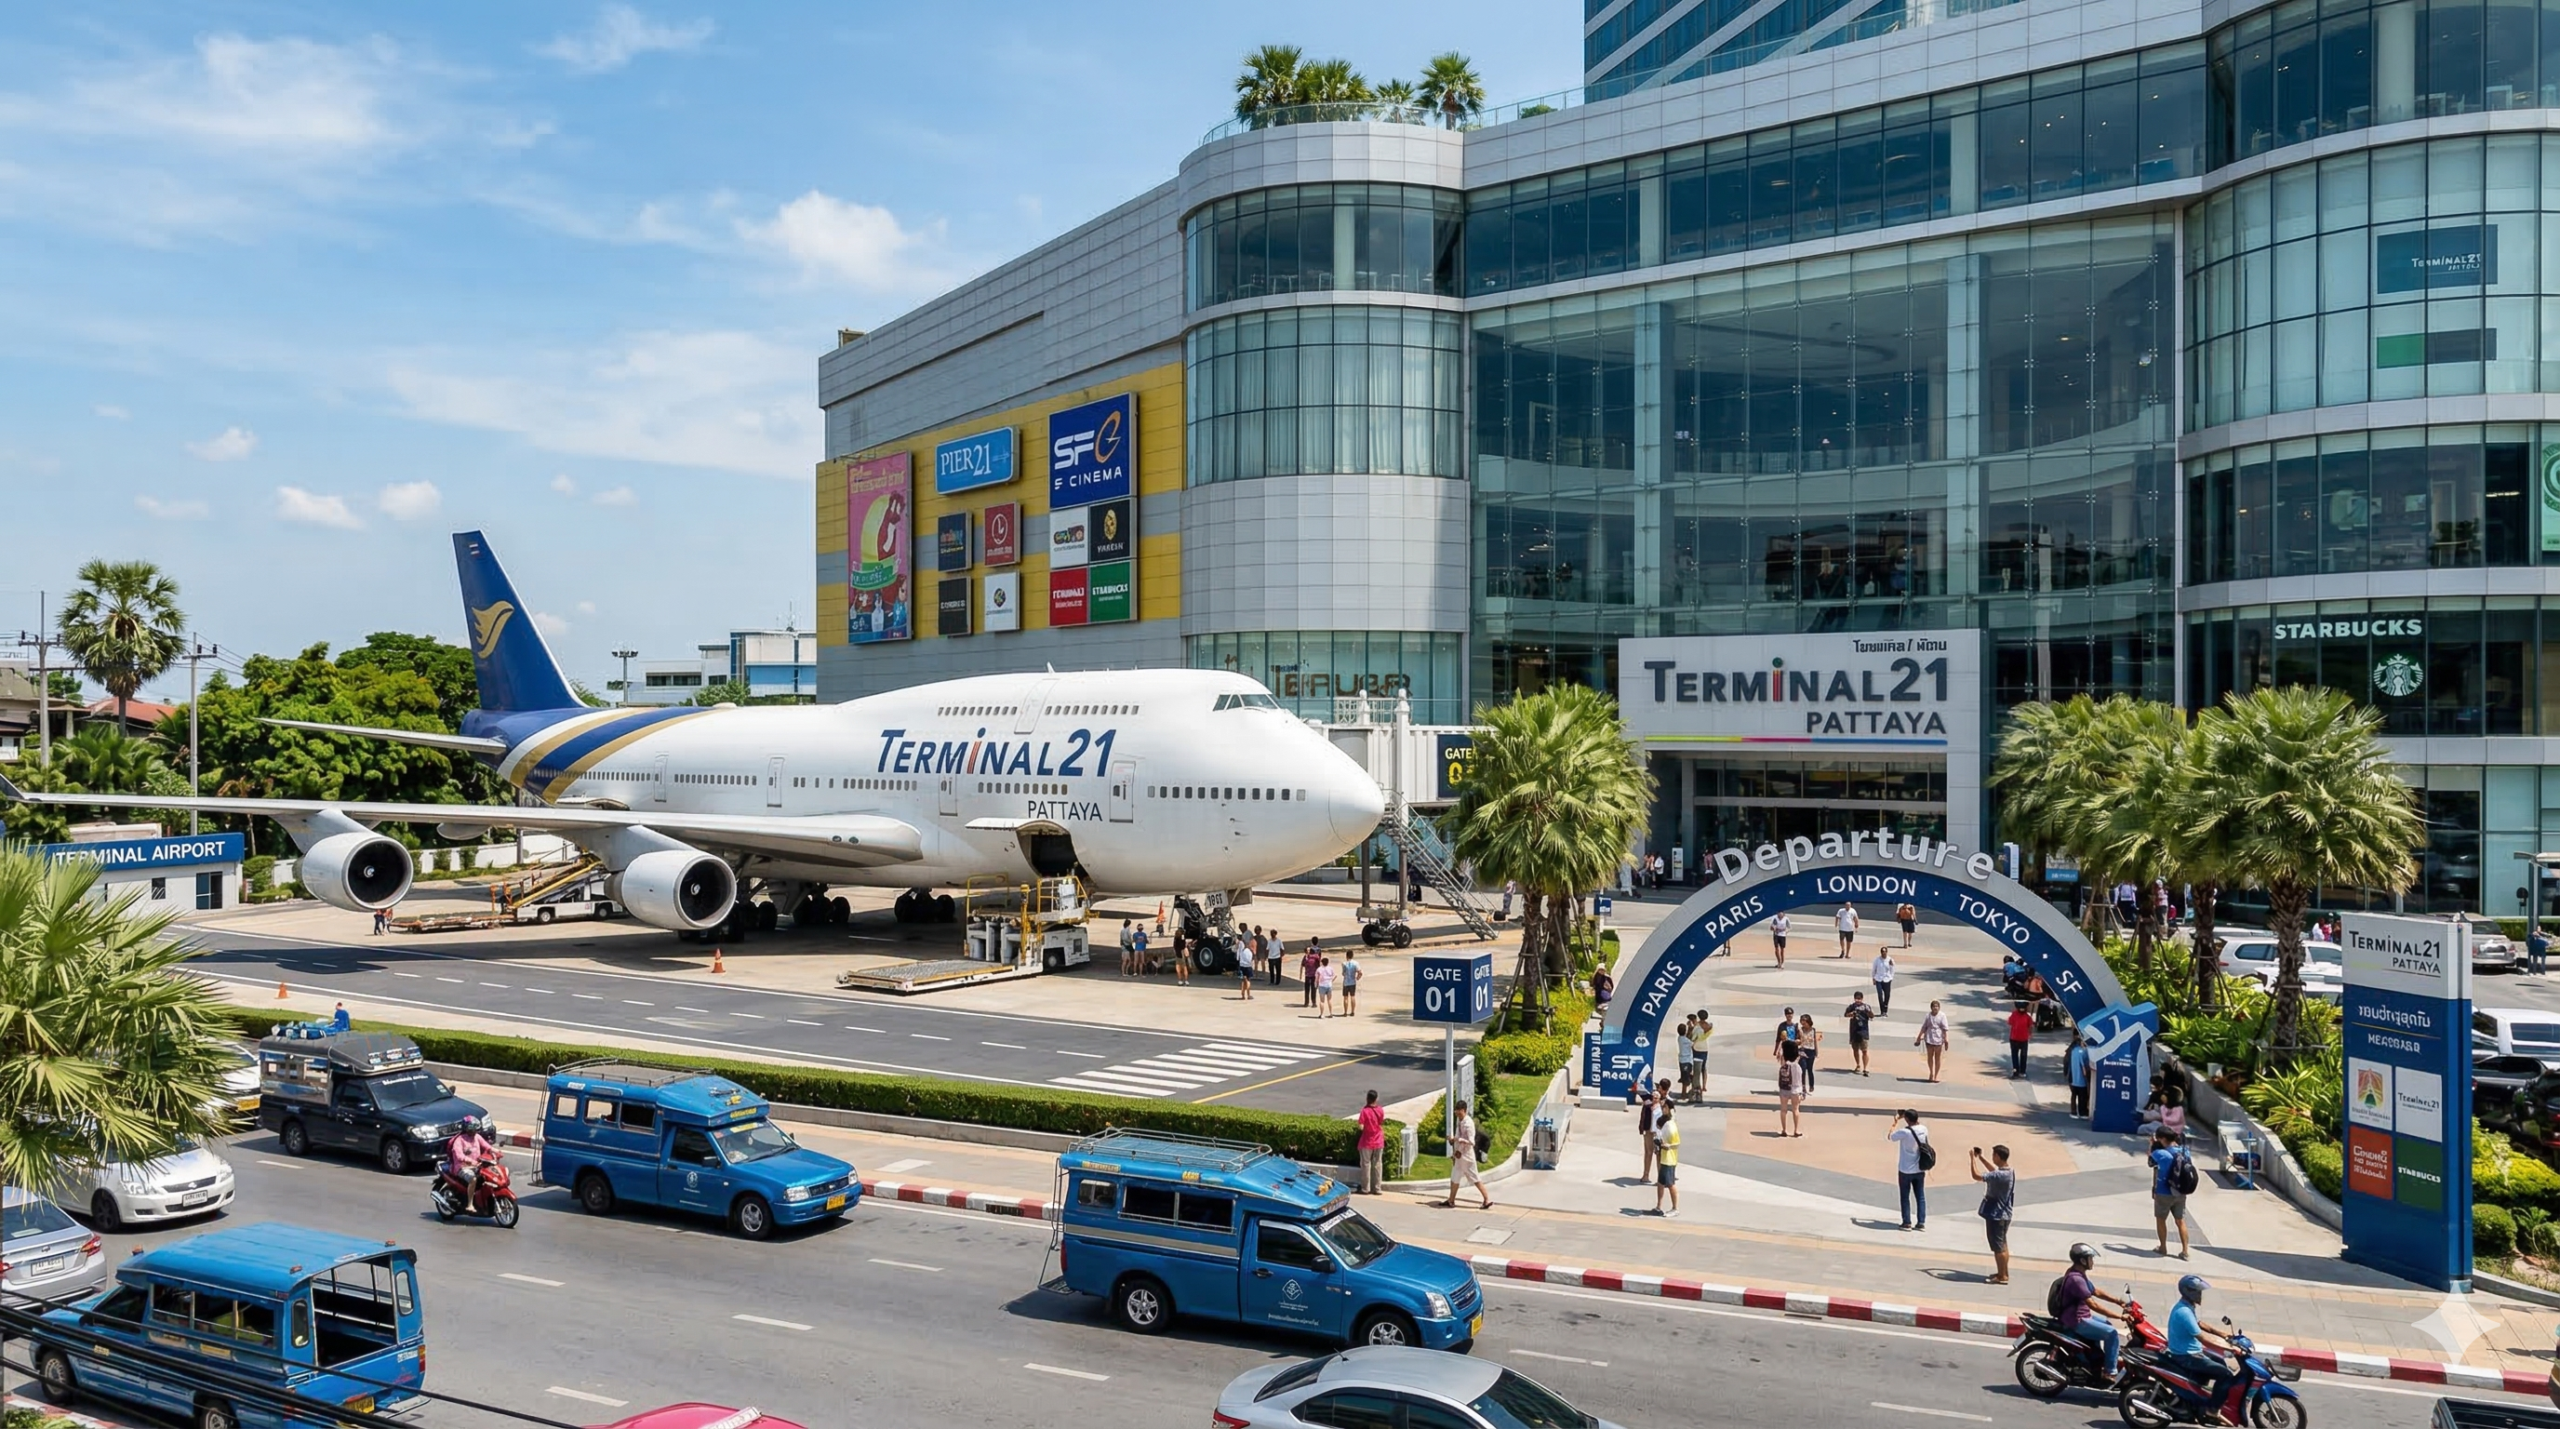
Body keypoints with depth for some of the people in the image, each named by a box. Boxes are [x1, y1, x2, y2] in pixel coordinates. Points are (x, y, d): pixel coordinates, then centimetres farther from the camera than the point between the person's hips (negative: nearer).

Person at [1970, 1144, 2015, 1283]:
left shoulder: (2000, 1176, -29)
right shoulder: (2009, 1172, 1)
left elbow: (1976, 1175, -27)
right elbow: (1993, 1170, 22)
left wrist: (1973, 1158, -15)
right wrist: (1980, 1158, 17)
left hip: (1996, 1215, -9)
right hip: (2004, 1213, 9)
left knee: (1998, 1247, 2)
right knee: (2003, 1244, 20)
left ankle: (2002, 1277, 10)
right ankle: (2004, 1273, 30)